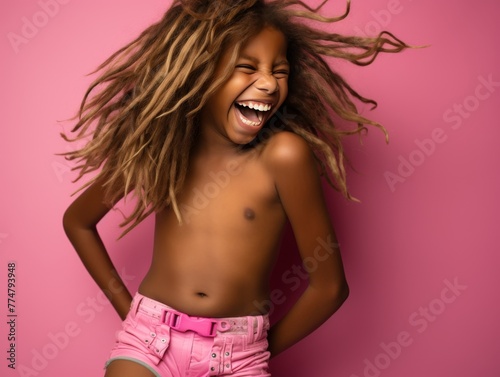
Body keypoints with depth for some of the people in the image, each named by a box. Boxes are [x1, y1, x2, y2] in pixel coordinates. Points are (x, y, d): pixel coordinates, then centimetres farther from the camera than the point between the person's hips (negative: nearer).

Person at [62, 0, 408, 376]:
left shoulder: (283, 155, -15)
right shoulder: (155, 147, -4)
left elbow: (329, 286, -9)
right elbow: (77, 221, 11)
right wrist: (126, 307, 7)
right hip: (149, 341, 1)